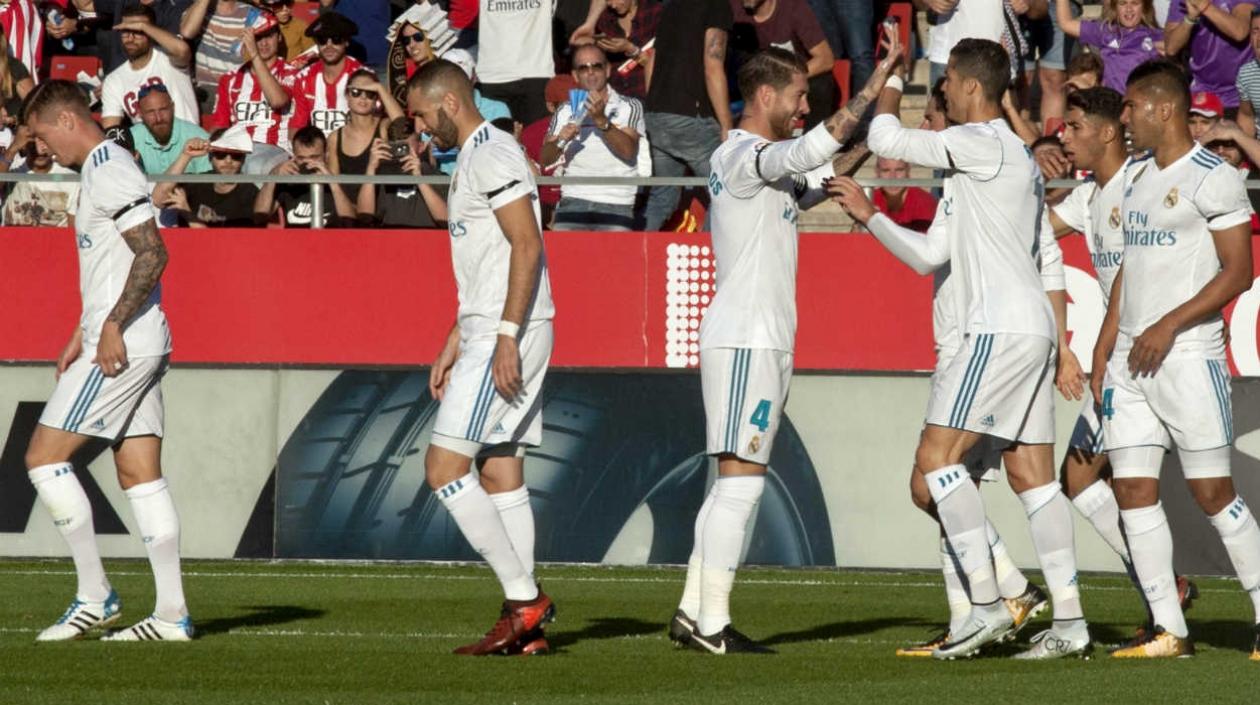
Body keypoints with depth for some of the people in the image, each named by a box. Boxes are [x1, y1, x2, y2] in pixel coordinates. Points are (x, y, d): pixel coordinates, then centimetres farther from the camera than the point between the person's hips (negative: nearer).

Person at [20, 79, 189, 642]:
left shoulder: (109, 171, -12)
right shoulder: (104, 168, 19)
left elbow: (151, 254, -21)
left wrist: (112, 326, -23)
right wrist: (83, 333, 26)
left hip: (123, 345, -10)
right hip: (138, 346, 10)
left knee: (44, 456, -7)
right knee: (140, 474, 7)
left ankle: (94, 595, -7)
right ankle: (171, 614, 4)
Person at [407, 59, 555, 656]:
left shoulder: (491, 155, -11)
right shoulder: (473, 159, 21)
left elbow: (526, 245, -20)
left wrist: (506, 336, -24)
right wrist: (455, 343, 26)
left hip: (509, 335, -11)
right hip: (489, 331, 11)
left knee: (444, 465, -12)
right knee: (499, 473, 8)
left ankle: (523, 597, -10)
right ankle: (525, 623, 8)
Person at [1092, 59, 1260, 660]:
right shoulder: (1135, 175, 16)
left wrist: (1171, 324, -19)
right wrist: (1103, 351, 16)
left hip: (1188, 356, -8)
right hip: (1131, 358, 8)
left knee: (1212, 493, -7)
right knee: (1133, 490, 1)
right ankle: (1168, 630, 4)